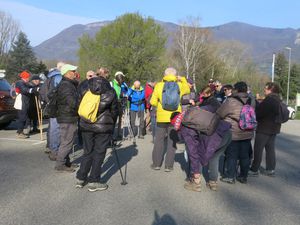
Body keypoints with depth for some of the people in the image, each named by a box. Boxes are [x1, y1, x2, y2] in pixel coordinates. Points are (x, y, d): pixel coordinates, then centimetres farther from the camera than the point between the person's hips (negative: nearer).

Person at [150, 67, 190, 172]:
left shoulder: (159, 85, -2)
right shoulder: (179, 85, 0)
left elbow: (153, 102, -1)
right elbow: (188, 90, 21)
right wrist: (182, 79, 22)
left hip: (161, 117, 0)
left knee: (159, 140, 11)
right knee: (172, 141, 8)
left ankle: (156, 163, 15)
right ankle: (168, 165, 10)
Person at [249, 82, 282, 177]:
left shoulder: (269, 100, -19)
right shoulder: (278, 100, 11)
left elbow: (259, 112, -20)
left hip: (264, 128, -9)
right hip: (274, 128, 9)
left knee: (258, 149, -2)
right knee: (270, 149, 13)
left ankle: (254, 170, 2)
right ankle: (270, 169, 19)